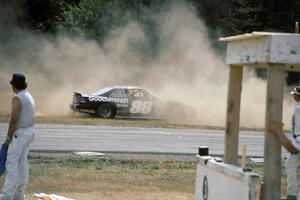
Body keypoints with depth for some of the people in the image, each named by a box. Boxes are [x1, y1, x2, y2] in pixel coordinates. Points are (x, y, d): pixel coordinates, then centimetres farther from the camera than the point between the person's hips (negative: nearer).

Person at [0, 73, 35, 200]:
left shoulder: (17, 99, -18)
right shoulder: (29, 97, 13)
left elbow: (14, 119, -22)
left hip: (19, 134, -9)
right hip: (29, 131, 9)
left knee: (11, 163, -7)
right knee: (22, 163, 9)